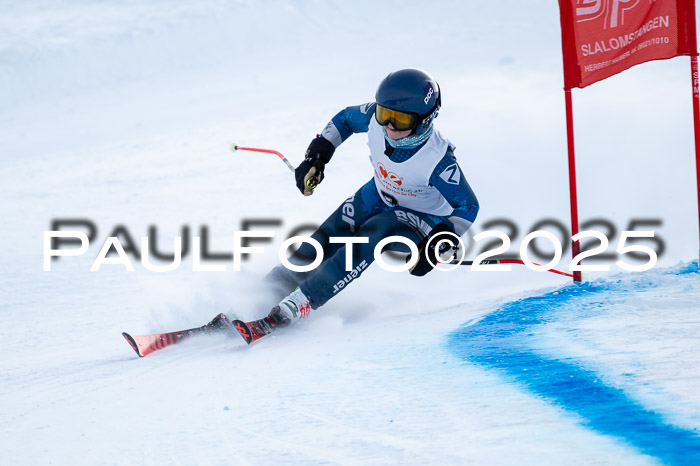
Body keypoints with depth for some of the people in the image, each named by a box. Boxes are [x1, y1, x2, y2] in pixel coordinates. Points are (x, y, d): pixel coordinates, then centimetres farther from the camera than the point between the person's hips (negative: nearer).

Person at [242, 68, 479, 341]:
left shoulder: (437, 161, -35)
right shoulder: (376, 117, -23)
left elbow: (468, 207, -23)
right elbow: (346, 119, 1)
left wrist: (439, 244, -35)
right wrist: (317, 156, -4)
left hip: (420, 218, -5)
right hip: (379, 195, 6)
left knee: (367, 240, -30)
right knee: (326, 241, -12)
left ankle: (297, 305, -34)